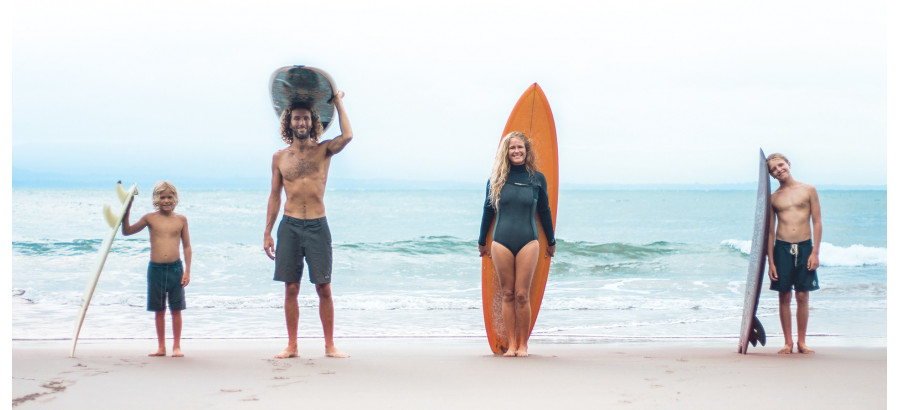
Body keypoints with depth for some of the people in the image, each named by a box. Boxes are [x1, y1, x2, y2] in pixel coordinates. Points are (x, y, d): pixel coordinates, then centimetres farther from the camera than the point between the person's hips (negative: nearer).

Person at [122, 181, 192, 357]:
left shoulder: (181, 220, 2)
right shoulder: (150, 218, 3)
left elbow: (186, 246, 5)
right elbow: (127, 231, 9)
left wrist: (187, 270, 0)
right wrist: (127, 211, -2)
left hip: (175, 268, -1)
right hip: (155, 268, 1)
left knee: (176, 309, 3)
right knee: (159, 310, 9)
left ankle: (177, 346, 13)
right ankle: (161, 346, 19)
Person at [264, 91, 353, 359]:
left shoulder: (323, 150, 5)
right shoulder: (280, 158, 10)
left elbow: (347, 136, -16)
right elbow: (275, 196, 12)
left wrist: (338, 103, -4)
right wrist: (267, 233, 8)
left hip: (317, 226, -1)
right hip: (290, 226, 2)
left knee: (324, 289, 0)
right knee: (291, 289, 4)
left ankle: (330, 346, 8)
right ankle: (292, 346, 12)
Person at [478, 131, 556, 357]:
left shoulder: (537, 178, 5)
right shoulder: (497, 179, 6)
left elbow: (544, 211, 14)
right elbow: (488, 210, 14)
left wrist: (551, 242, 20)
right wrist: (482, 241, 20)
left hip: (528, 242, -1)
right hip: (501, 243, 1)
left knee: (522, 295, -4)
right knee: (507, 294, 4)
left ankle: (523, 344, 6)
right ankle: (511, 344, 10)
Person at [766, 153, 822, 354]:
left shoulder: (808, 190, 4)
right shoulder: (773, 198, 8)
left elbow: (817, 222, 3)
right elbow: (770, 231, 8)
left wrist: (815, 252, -5)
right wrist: (771, 261, 2)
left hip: (805, 247, -1)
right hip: (782, 248, 1)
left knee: (802, 296, 2)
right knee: (784, 296, 1)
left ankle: (801, 342, 12)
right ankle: (788, 342, 10)